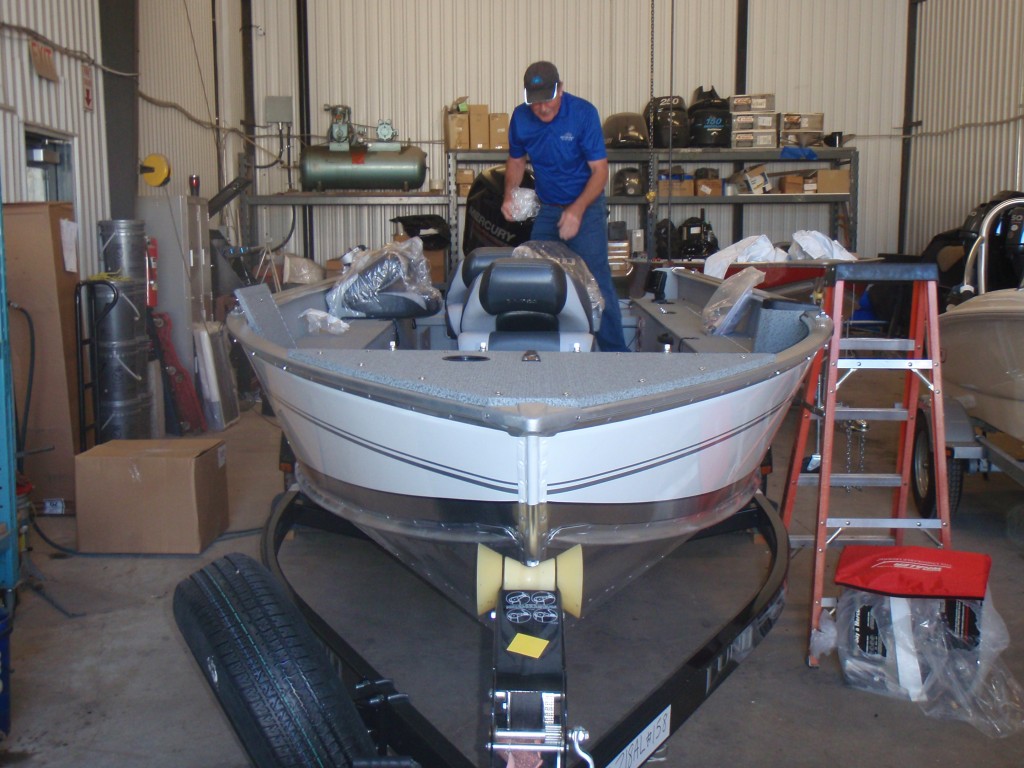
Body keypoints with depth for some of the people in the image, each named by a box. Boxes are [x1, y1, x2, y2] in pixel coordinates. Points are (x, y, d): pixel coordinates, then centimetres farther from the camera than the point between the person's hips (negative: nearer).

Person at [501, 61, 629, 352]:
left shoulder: (583, 113, -15)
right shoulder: (520, 118, -3)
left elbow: (599, 170, -15)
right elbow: (517, 160, 14)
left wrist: (577, 210, -27)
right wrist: (509, 194, -4)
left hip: (585, 207, -4)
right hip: (546, 209, 5)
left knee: (597, 281, -10)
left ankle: (615, 353, -4)